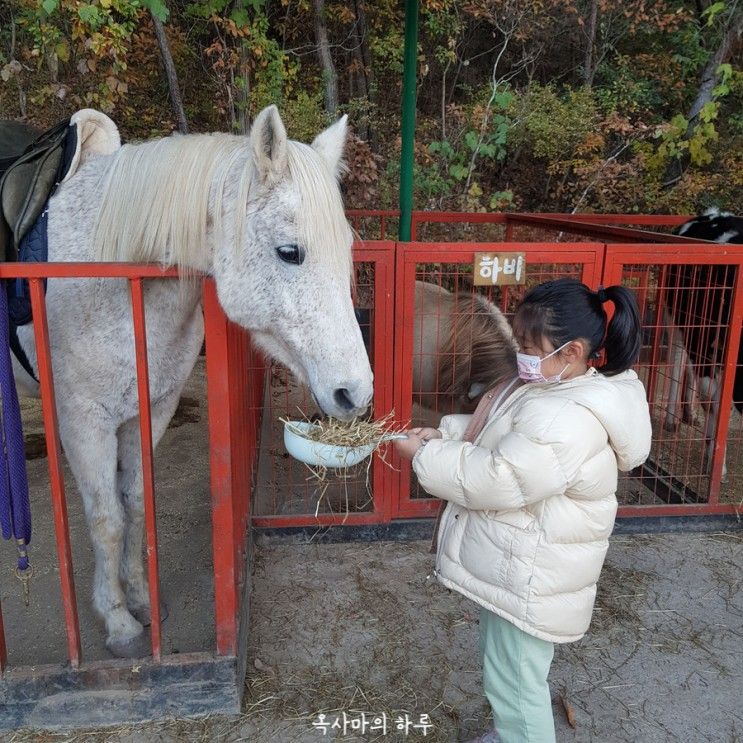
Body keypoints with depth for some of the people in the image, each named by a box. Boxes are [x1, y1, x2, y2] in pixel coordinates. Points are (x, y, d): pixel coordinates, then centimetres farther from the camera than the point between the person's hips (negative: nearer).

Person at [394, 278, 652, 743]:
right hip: (518, 567, 10)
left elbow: (493, 481, -31)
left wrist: (425, 455, -19)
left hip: (530, 581, -10)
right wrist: (443, 434, -3)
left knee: (514, 683, 10)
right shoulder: (558, 389, 2)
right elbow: (494, 438, 12)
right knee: (507, 671, 29)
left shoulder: (566, 422, -32)